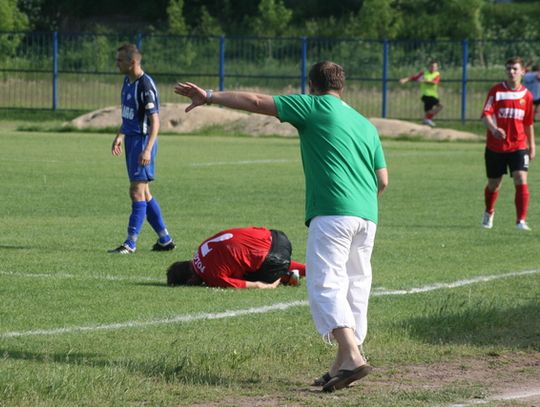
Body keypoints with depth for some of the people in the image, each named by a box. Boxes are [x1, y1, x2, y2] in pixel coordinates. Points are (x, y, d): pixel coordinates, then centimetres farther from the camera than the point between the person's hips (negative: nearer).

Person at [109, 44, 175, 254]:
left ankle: (131, 243, -6)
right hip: (132, 140, 10)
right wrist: (120, 136, 17)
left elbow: (154, 120, -20)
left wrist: (147, 149, -26)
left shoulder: (145, 85, -17)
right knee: (143, 193, 12)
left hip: (143, 141, -10)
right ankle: (165, 239, 18)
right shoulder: (127, 82, 11)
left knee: (137, 191, -8)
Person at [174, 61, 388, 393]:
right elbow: (383, 180, 18)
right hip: (367, 216, 7)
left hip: (332, 214, -7)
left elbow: (256, 102, 4)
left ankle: (352, 356, -28)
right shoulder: (366, 125, 21)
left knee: (325, 285, -11)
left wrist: (210, 97, 11)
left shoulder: (316, 106, 5)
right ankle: (343, 365, 9)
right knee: (355, 287, 11)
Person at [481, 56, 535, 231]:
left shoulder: (526, 95, 3)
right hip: (495, 146, -1)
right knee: (494, 184, 12)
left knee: (521, 180, -17)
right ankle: (489, 213, 40)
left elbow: (528, 123, 13)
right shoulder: (496, 91, -5)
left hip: (518, 146, 1)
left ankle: (521, 221, -15)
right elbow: (486, 115, -15)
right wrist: (494, 129, -35)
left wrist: (532, 146, 15)